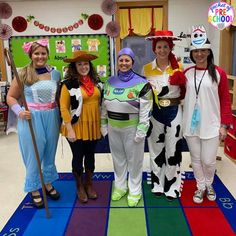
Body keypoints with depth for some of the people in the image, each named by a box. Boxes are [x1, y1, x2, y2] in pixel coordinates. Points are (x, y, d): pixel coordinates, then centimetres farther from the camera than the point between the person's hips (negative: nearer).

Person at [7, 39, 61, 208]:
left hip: (51, 118, 3)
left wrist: (62, 114, 1)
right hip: (31, 119, -3)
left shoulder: (55, 73, 3)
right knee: (34, 155, 8)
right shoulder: (23, 74, -6)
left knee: (50, 153, 16)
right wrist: (20, 111, -17)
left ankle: (48, 183, 37)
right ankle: (34, 189, 28)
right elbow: (11, 97, 0)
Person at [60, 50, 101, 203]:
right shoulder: (69, 84, -11)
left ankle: (89, 184, 36)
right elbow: (64, 107, -12)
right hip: (77, 127, -4)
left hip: (93, 126, 4)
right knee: (78, 157, 10)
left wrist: (102, 124, 10)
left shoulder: (95, 81, 5)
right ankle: (80, 186, 31)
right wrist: (69, 129, -16)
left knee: (90, 156, 16)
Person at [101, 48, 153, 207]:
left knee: (134, 159, 8)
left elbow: (145, 110, -12)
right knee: (118, 158, 17)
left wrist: (141, 130, -15)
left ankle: (135, 191, 26)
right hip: (113, 127, 5)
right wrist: (103, 124, 10)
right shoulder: (110, 82, 6)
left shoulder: (141, 83, -11)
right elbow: (104, 105, 11)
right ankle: (120, 186, 36)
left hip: (132, 127, -5)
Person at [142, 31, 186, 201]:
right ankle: (158, 184, 29)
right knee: (156, 149, 11)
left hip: (174, 112, -1)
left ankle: (172, 186, 22)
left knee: (173, 149, 6)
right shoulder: (146, 69, 1)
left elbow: (184, 90, 12)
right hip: (155, 113, 1)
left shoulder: (178, 67, 0)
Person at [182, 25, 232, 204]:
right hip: (191, 124, 3)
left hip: (211, 125, -2)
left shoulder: (219, 73, -4)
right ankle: (200, 187, 34)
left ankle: (209, 185, 35)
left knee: (209, 160, 4)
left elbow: (225, 101, -2)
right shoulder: (186, 73, 4)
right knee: (196, 159, 12)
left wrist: (224, 125, -4)